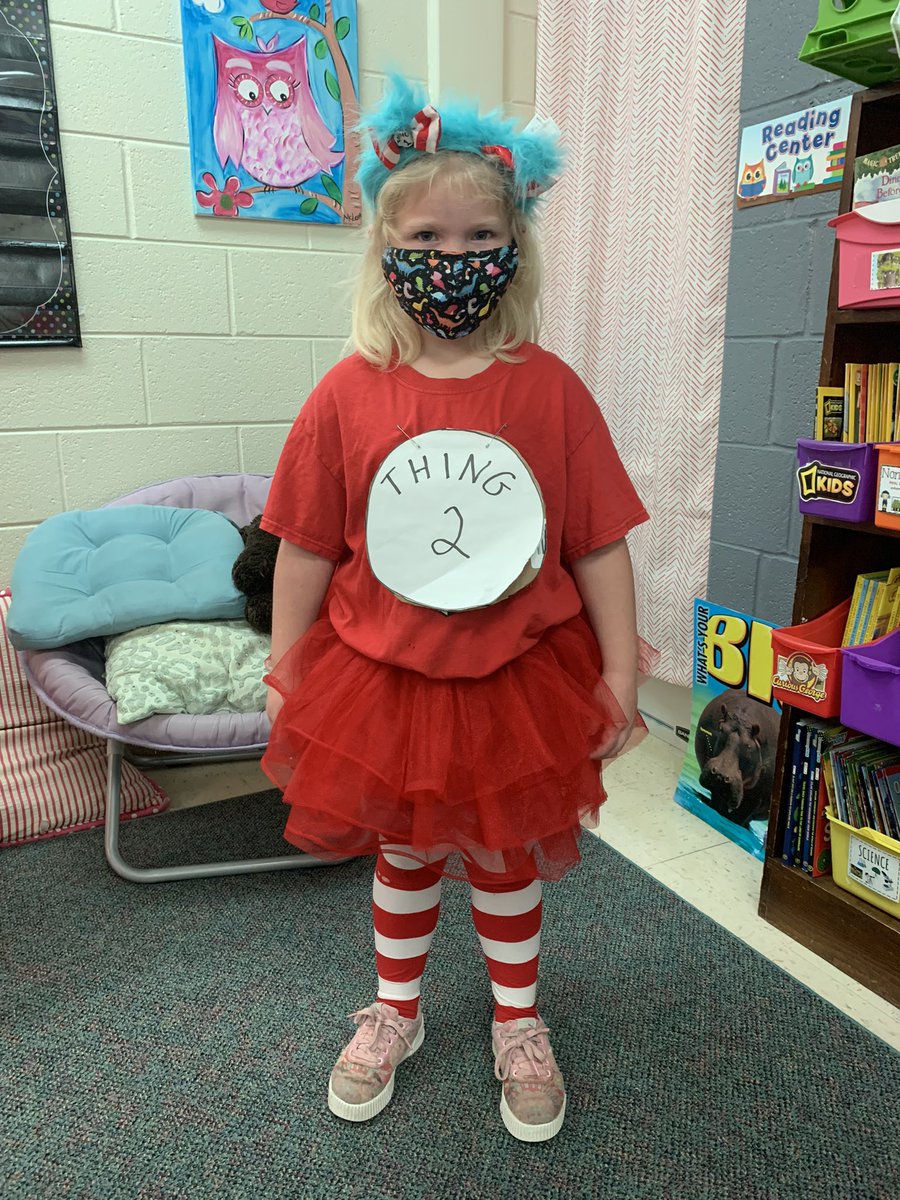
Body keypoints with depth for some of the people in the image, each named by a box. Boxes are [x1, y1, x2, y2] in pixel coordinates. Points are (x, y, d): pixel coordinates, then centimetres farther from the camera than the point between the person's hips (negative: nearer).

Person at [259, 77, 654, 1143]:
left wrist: (619, 672, -3)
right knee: (403, 855, 21)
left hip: (519, 678, 0)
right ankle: (395, 1012, 48)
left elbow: (599, 543, -4)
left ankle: (518, 1022, 46)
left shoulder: (550, 389, -8)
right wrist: (285, 673, 2)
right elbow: (306, 549, -2)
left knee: (506, 856, 19)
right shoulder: (348, 394, -7)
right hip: (381, 674, 1)